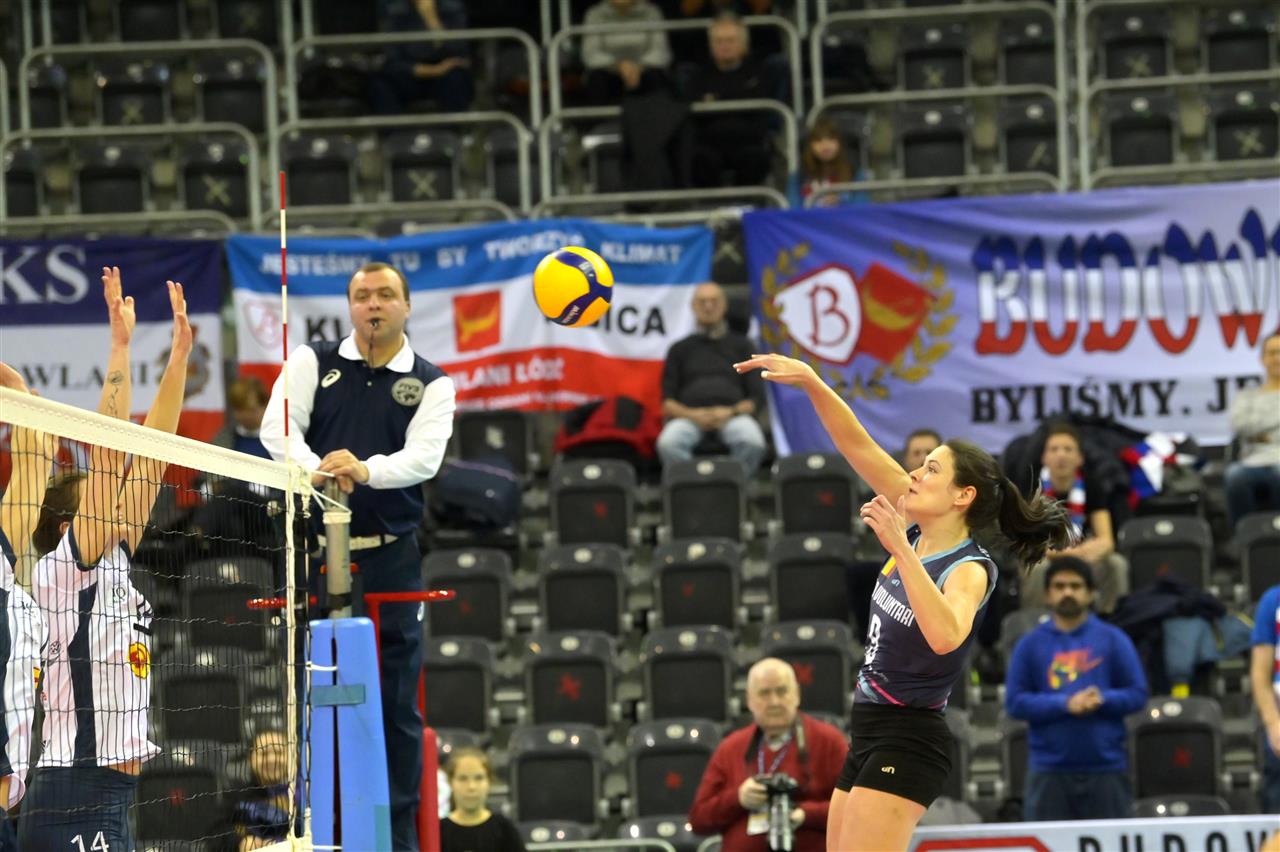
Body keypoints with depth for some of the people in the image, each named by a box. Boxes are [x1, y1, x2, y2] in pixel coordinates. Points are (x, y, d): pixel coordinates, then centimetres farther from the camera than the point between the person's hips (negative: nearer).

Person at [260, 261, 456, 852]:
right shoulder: (312, 362, 6)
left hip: (391, 559, -1)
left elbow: (425, 456, -12)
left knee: (397, 706, 0)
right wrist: (316, 467, -28)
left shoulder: (431, 383, 4)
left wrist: (366, 469, -32)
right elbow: (278, 427, -8)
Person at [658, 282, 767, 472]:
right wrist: (692, 415, -7)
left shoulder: (740, 345, 22)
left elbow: (757, 399, 14)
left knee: (752, 443, -37)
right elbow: (667, 402, 15)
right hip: (689, 416, 0)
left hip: (732, 414, 0)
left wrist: (731, 412, -8)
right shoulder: (680, 349, 24)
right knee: (669, 444, -37)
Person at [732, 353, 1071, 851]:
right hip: (869, 737, 9)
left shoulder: (969, 569, -17)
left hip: (906, 744, -9)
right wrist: (811, 384, -8)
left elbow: (945, 636, -39)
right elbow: (858, 446, 3)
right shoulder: (920, 534, 5)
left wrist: (900, 550, -42)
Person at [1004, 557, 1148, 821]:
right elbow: (1015, 702, 0)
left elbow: (1137, 694, 4)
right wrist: (1065, 705, -13)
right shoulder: (1031, 645, 6)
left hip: (1105, 767, 0)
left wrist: (1103, 700, -16)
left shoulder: (1113, 640, 6)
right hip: (1049, 769, 0)